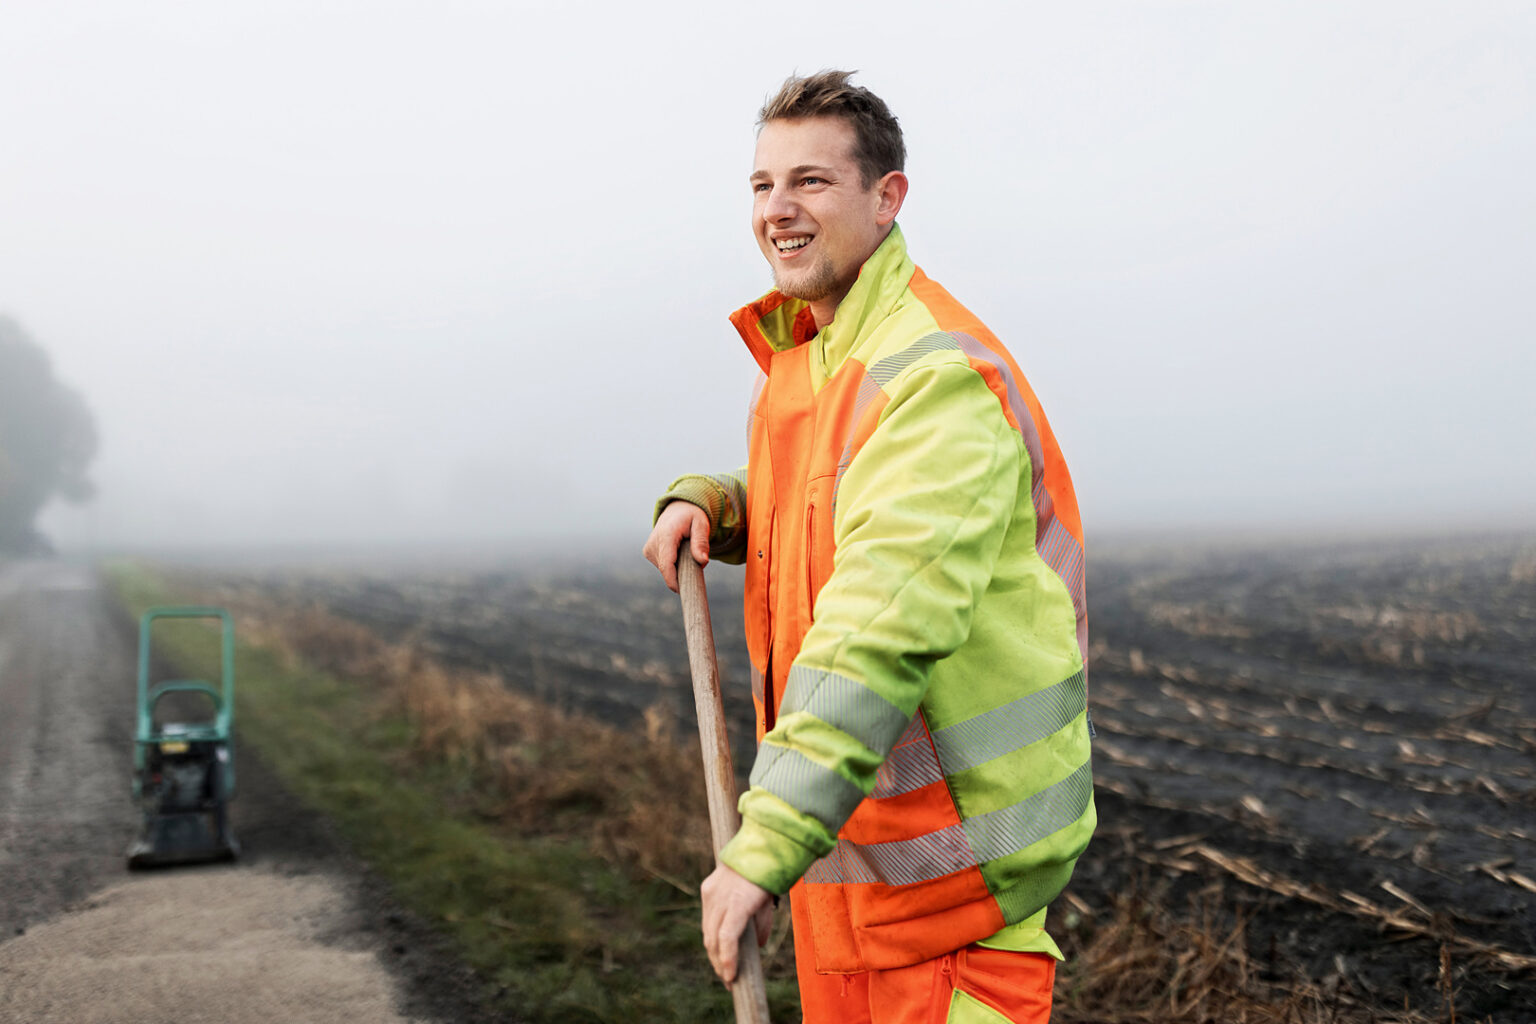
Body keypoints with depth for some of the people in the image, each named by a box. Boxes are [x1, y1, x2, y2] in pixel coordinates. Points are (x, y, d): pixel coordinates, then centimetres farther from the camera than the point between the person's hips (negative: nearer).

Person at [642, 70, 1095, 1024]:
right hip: (850, 819, 9)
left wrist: (767, 846, -38)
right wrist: (705, 502, 5)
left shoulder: (936, 375, -22)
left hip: (954, 830, -9)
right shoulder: (799, 353, 10)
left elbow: (885, 632, -32)